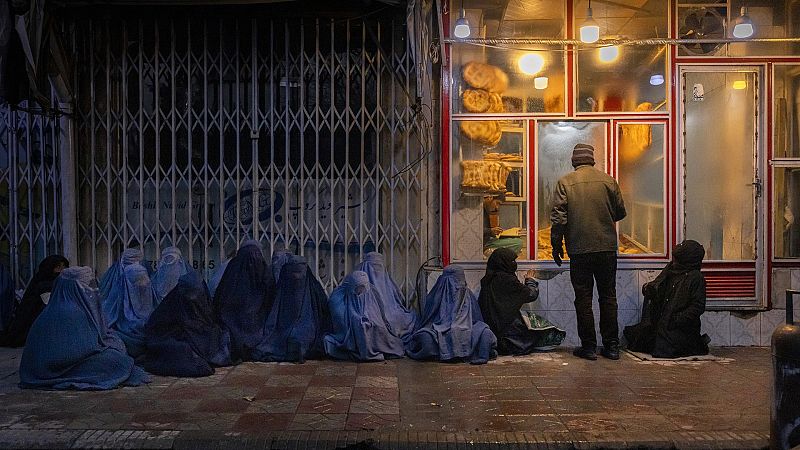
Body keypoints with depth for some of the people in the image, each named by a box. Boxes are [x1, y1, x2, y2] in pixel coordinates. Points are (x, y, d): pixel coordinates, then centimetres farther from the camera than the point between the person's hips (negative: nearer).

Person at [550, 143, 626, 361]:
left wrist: (556, 245, 2)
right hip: (607, 248, 2)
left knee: (583, 298, 5)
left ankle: (589, 346, 8)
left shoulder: (565, 182, -3)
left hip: (579, 250, -2)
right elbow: (620, 212, 9)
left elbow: (558, 217, -7)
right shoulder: (608, 180, 2)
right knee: (608, 296, 11)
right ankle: (612, 345, 14)